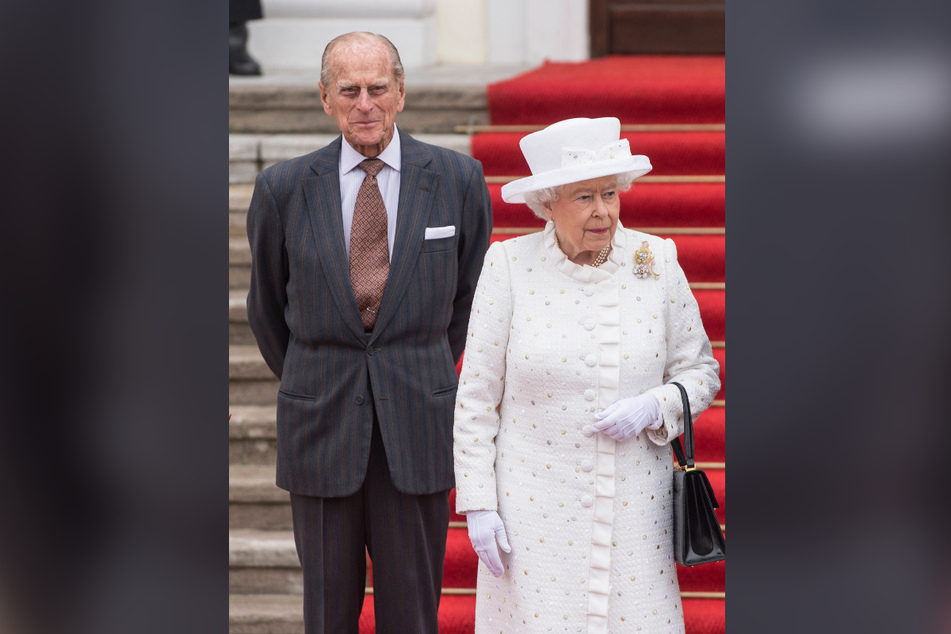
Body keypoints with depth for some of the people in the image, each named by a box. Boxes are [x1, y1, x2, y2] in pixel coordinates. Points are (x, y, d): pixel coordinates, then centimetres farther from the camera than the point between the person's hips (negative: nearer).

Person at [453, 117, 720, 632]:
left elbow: (700, 371, 10)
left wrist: (653, 408, -11)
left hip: (634, 505, 2)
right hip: (536, 507, -1)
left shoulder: (656, 263, 0)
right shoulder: (509, 267, -5)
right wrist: (478, 503, -5)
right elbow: (477, 395, -1)